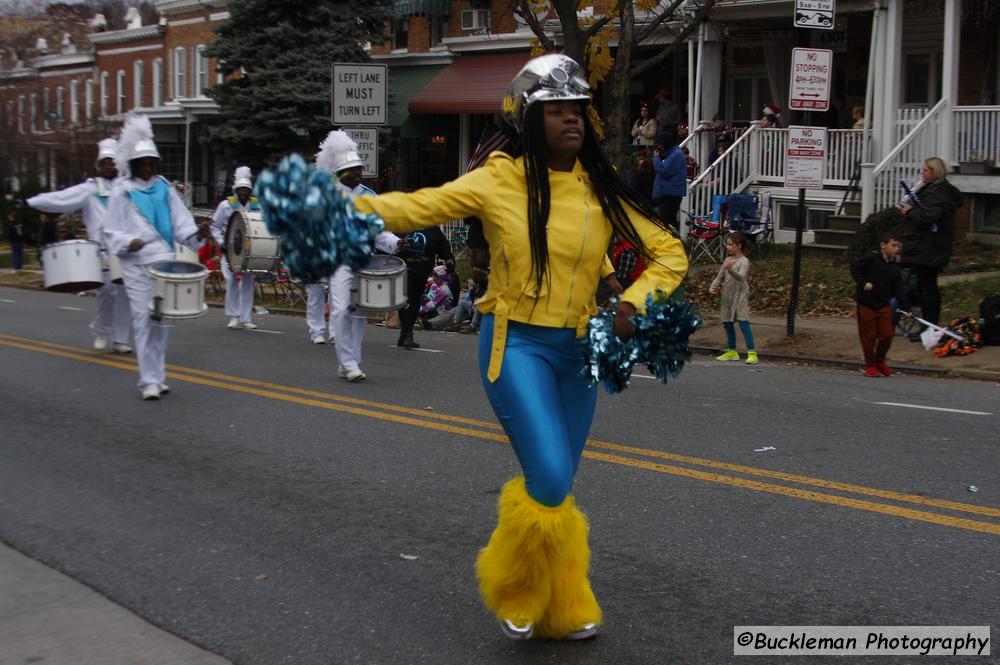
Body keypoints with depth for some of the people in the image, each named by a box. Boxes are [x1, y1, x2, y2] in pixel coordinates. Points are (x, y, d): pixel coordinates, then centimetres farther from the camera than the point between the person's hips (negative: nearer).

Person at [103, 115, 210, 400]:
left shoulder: (164, 188, 11)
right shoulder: (122, 191, 2)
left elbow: (180, 221, 6)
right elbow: (113, 232, 1)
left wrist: (195, 235, -13)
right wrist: (129, 243, -18)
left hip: (165, 261, 4)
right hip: (137, 264, -4)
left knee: (161, 320, 8)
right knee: (143, 319, -9)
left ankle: (157, 376, 18)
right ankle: (149, 381, -8)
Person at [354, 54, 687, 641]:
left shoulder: (601, 189, -1)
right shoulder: (498, 181, -8)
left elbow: (669, 253, 4)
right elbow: (414, 208, -8)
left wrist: (634, 303, -12)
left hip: (578, 350, 4)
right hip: (517, 345, -3)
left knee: (559, 486, 12)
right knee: (549, 483, -14)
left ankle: (563, 608, 30)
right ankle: (515, 592, 14)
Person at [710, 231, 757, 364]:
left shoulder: (744, 261, -10)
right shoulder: (728, 260, 12)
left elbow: (741, 277, -28)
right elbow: (719, 277, 15)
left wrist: (730, 269, -46)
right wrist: (713, 288, -1)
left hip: (740, 296, -8)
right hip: (727, 296, 8)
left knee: (743, 324, -14)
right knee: (727, 324, 12)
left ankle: (752, 353, -16)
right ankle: (732, 351, 24)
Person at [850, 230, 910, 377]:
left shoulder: (894, 266, 6)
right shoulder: (871, 258, -12)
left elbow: (898, 289, 6)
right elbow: (854, 267, -8)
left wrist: (906, 307, -1)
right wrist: (863, 283, -18)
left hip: (884, 305, 5)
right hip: (866, 303, -5)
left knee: (887, 334, 4)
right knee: (869, 336, 2)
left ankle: (879, 361, 26)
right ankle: (870, 365, 17)